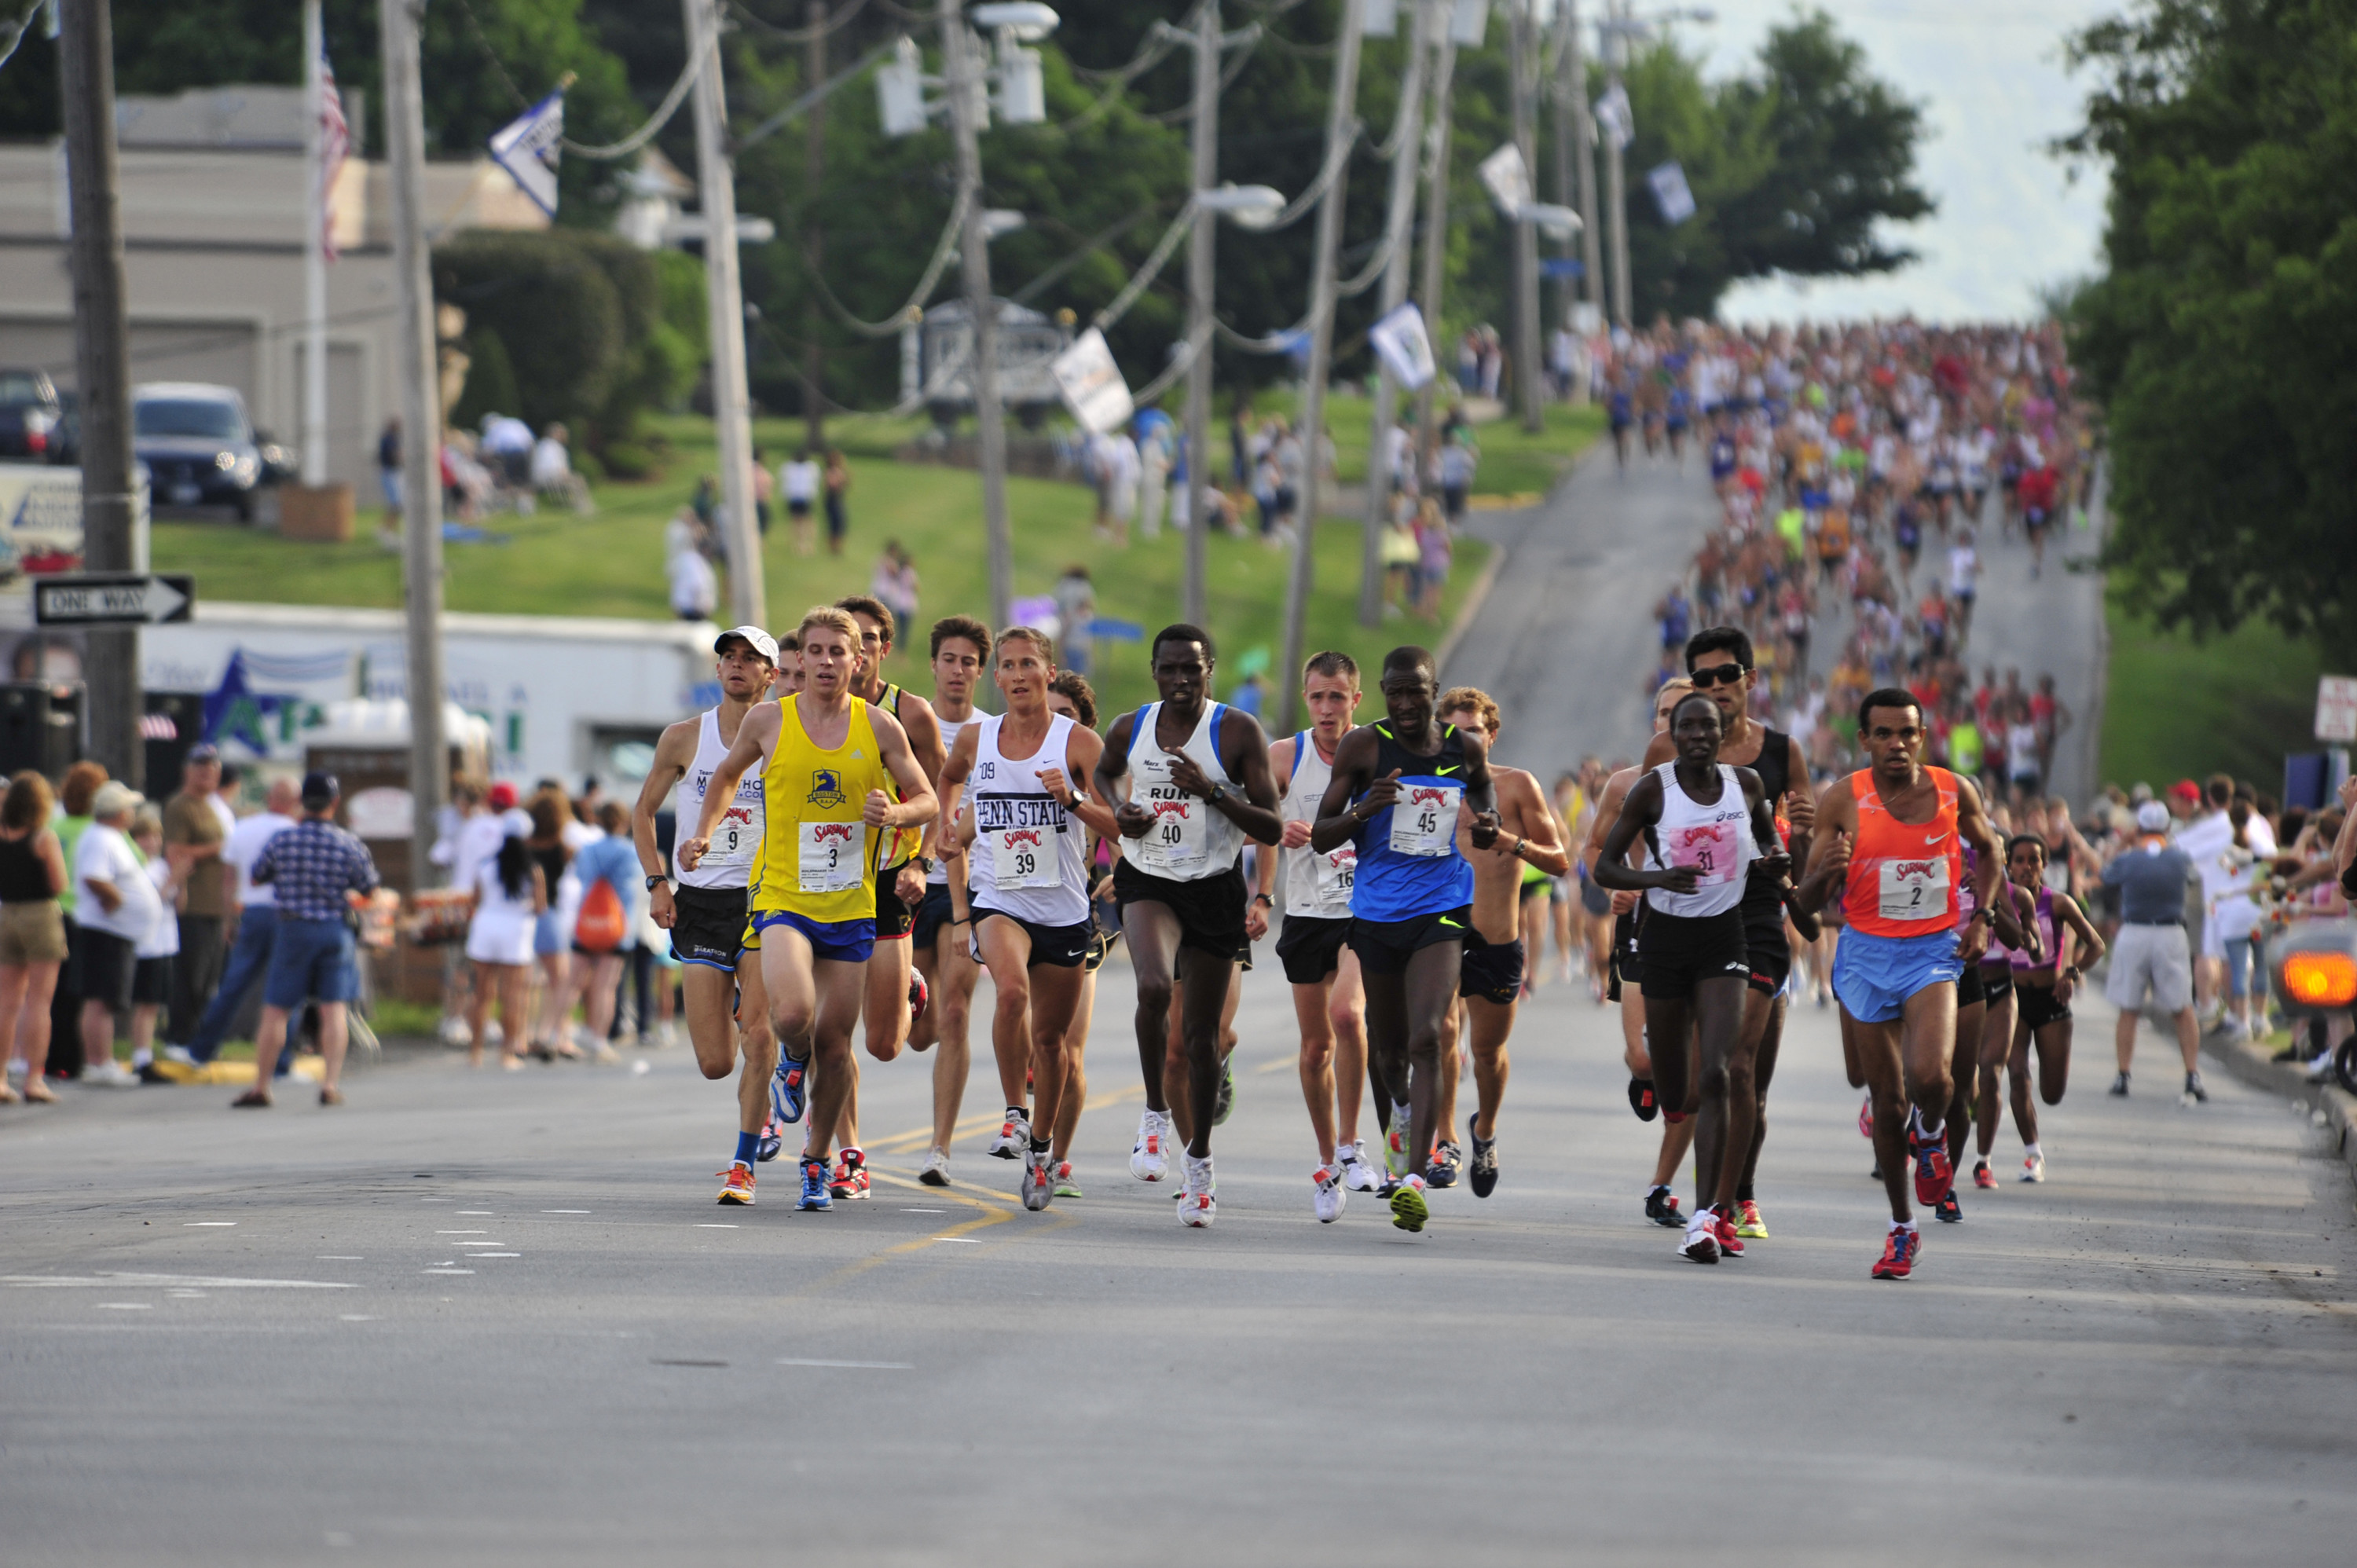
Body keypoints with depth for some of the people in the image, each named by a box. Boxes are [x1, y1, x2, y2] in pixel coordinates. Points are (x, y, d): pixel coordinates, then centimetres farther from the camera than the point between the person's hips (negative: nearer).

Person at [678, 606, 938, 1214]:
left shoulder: (879, 728, 0)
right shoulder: (768, 721, -1)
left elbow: (927, 800, 8)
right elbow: (727, 776, 18)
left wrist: (895, 812, -14)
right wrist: (703, 834, 4)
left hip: (851, 907, 2)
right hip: (783, 899, -2)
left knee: (835, 1042, 5)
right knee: (792, 1014, -26)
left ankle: (816, 1162, 25)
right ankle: (793, 1061, 12)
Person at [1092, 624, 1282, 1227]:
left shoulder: (1238, 733, -8)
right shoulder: (1129, 730, 1)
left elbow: (1271, 828, -9)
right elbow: (1102, 773, 25)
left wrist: (1212, 792, -23)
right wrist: (1116, 812, 3)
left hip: (1214, 886, -1)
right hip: (1147, 882, 1)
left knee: (1201, 1035, 6)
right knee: (1154, 988, -29)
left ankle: (1200, 1159, 24)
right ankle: (1157, 1111, -9)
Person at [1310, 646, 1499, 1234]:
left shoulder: (1467, 747, 2)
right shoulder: (1364, 747, -5)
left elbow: (1483, 788, 26)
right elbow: (1319, 837, -3)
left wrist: (1488, 826, 3)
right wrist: (1361, 813, -23)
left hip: (1442, 911, -1)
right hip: (1377, 912, 1)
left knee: (1426, 1039, -18)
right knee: (1388, 1046, 14)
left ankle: (1414, 1177, -25)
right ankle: (1401, 1118, 48)